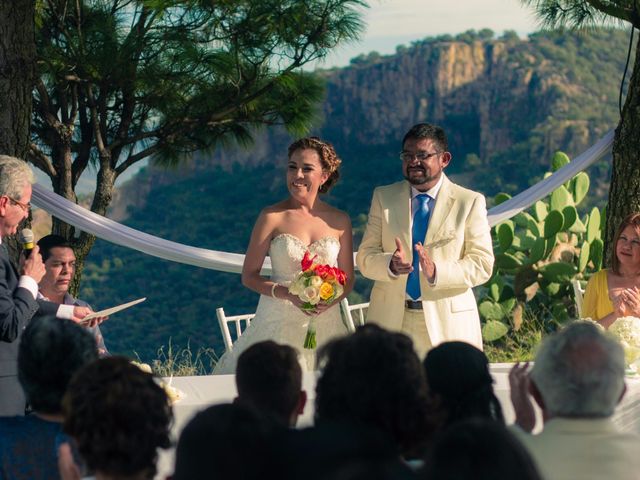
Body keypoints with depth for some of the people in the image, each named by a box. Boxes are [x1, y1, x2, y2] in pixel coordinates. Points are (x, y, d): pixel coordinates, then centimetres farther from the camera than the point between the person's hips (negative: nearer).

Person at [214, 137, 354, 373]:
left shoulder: (340, 221, 5)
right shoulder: (272, 217, -3)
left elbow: (347, 279, 11)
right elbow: (249, 276, -3)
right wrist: (289, 294, -18)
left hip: (325, 325, 2)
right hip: (279, 324, -2)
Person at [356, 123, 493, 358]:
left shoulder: (470, 202, 2)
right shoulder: (383, 197, 9)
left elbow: (482, 264, -4)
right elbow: (365, 257, 5)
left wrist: (436, 272, -20)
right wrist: (391, 264, -18)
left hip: (448, 322, -2)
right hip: (390, 320, 2)